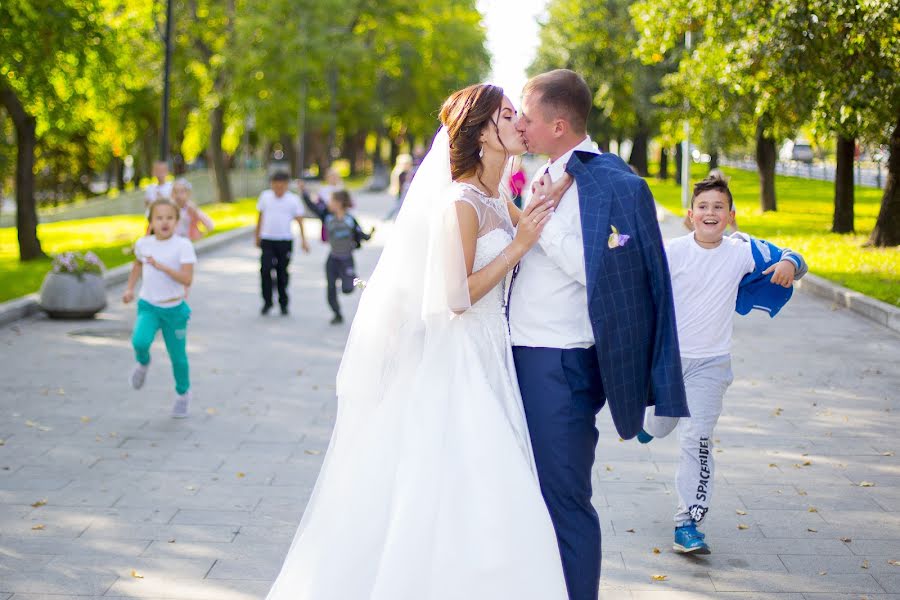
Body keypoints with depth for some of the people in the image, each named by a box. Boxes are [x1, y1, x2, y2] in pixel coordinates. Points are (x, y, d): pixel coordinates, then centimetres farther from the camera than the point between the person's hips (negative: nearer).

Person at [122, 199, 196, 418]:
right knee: (140, 341, -25)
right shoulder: (143, 243, -1)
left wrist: (161, 266, -31)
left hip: (174, 309, -2)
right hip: (148, 306, 2)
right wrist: (130, 288, 14)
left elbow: (187, 279, -23)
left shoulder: (183, 245, -14)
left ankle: (183, 393, 34)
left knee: (177, 356, 8)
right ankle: (143, 362, 11)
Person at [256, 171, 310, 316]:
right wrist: (257, 237, 18)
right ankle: (267, 302, 2)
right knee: (265, 270, -11)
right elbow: (261, 217, 14)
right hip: (267, 240, 1)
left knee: (282, 273, 6)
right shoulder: (265, 196, 3)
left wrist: (303, 240, -9)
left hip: (285, 241, -1)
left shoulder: (293, 199, -2)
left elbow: (300, 220, -1)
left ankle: (283, 304, 19)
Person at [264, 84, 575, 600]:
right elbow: (458, 297, -18)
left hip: (485, 361, 9)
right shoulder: (461, 202, -16)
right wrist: (518, 247, -16)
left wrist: (554, 193, 5)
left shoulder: (498, 201, 11)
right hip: (458, 363, -9)